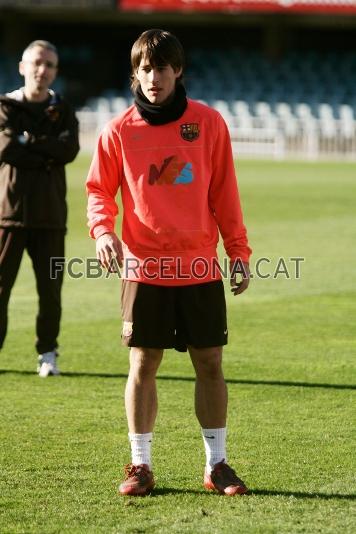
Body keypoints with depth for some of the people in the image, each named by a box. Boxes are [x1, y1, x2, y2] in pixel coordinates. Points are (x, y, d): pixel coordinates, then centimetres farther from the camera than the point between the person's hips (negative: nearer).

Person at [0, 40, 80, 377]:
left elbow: (69, 149, -9)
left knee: (50, 289, 3)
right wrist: (47, 155, -10)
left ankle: (47, 354, 14)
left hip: (50, 214, 2)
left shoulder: (62, 110, 10)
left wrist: (27, 140, -9)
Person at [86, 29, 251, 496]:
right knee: (143, 366, 1)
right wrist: (103, 230, -14)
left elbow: (224, 193, 6)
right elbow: (99, 190, 5)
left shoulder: (208, 123, 2)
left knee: (210, 364, 5)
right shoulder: (119, 131, -1)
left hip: (201, 269, 1)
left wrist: (239, 252, 3)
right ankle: (140, 465, 11)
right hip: (144, 269, -1)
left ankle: (217, 465, 15)